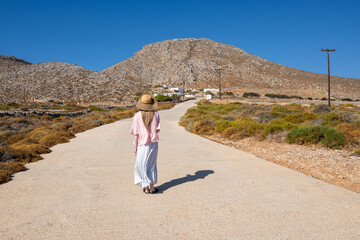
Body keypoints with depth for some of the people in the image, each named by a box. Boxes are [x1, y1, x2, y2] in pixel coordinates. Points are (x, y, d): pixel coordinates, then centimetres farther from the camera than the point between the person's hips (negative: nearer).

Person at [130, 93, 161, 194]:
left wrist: (135, 147, -1)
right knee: (152, 164, 15)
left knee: (142, 165, 11)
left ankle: (146, 187, 15)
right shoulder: (155, 114, -5)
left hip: (142, 144, -2)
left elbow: (136, 133, -9)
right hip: (153, 143, 2)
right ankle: (152, 187, 18)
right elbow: (158, 129, -7)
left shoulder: (137, 116, -11)